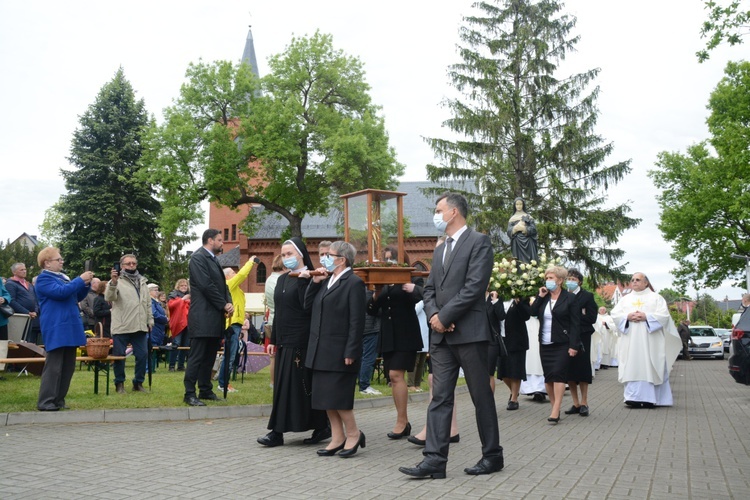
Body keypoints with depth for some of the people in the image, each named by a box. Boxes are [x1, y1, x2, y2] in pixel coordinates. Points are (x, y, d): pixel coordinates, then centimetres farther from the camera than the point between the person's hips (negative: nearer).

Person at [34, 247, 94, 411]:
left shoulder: (63, 277, 19)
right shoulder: (44, 279, -7)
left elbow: (77, 296, 24)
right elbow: (60, 292, -22)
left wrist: (86, 284, 7)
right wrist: (80, 279, -16)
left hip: (70, 328, 9)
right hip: (57, 329, -9)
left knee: (68, 366, 9)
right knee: (54, 367, -9)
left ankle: (58, 400, 16)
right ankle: (46, 402, -4)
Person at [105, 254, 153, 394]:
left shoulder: (142, 282, 16)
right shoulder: (117, 281, -1)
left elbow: (148, 303, 21)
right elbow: (109, 298, -19)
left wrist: (150, 320, 14)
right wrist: (113, 283, -34)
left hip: (140, 327, 5)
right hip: (121, 327, -5)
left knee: (143, 355, 5)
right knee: (119, 355, 2)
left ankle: (138, 383, 18)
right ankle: (119, 383, 15)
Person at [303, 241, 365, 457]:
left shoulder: (354, 283, -11)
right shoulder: (326, 280, 15)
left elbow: (357, 321, -15)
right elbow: (308, 306, 13)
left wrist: (350, 352, -18)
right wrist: (314, 282, 2)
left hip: (339, 352, -9)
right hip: (321, 350, 9)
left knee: (337, 397, -6)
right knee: (325, 397, 10)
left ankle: (353, 434, 12)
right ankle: (337, 439, 19)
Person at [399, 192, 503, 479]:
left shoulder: (478, 242, -5)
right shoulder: (439, 251, 20)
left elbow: (475, 286, -15)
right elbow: (430, 289, 16)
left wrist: (444, 317, -14)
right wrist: (433, 315, -5)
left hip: (469, 332, -7)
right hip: (442, 336, 7)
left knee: (482, 397, 3)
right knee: (440, 398, 2)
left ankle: (492, 456, 16)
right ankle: (435, 460, 2)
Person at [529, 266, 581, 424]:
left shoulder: (570, 298, -5)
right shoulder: (544, 297, 12)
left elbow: (575, 324, -8)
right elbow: (533, 312, 4)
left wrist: (573, 345, -14)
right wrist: (540, 296, -4)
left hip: (562, 344, -6)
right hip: (545, 344, 6)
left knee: (558, 374, -12)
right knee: (548, 377, 6)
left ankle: (555, 411, -13)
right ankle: (555, 407, 16)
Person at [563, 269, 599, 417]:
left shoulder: (587, 296, 1)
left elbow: (592, 318, -7)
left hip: (582, 337, -3)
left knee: (582, 369, 0)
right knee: (569, 370, 4)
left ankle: (584, 403, 10)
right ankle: (576, 404, 13)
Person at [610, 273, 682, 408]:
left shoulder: (655, 297, 9)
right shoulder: (625, 299, 18)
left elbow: (664, 315, -3)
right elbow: (615, 314, 7)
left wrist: (646, 317, -15)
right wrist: (628, 316, -11)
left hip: (649, 341, -3)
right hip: (631, 341, 3)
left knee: (648, 367, -8)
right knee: (632, 367, -3)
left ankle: (648, 398, -9)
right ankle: (633, 397, -2)